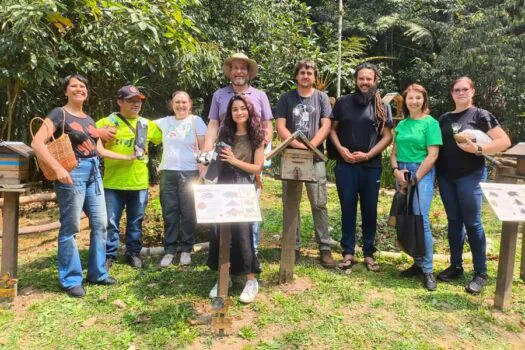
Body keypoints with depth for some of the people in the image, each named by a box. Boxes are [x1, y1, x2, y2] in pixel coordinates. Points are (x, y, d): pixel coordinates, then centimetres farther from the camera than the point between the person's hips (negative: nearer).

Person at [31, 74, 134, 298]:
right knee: (70, 227, -2)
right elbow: (37, 143, -14)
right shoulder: (59, 114, -4)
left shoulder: (89, 119, 17)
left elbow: (100, 150, 22)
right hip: (72, 173, -7)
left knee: (100, 224, 8)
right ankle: (71, 280, 9)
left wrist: (128, 157, 22)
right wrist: (58, 168, -24)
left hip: (93, 173, 7)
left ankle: (97, 273, 21)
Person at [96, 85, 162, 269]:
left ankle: (133, 253, 27)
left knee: (135, 222, 13)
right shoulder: (108, 122, 0)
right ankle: (109, 255, 18)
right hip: (113, 182, -2)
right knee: (111, 222, 4)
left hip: (139, 182, 2)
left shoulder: (147, 124, 10)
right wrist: (99, 133, -22)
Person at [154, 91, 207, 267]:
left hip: (190, 172, -2)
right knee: (169, 213, 5)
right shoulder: (164, 122, 11)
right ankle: (169, 250, 15)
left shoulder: (196, 121, 3)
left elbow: (204, 147, 0)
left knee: (188, 212, 1)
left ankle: (186, 249, 14)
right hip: (168, 172, 3)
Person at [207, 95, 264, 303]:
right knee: (219, 230, 3)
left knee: (242, 231, -9)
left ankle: (251, 280, 5)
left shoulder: (256, 136, 2)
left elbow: (257, 168, -3)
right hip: (223, 185, 4)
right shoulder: (225, 134, 13)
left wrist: (235, 161, -14)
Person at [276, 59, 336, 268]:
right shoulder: (286, 98, 9)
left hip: (315, 157, -1)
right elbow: (280, 126, 0)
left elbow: (325, 126, 0)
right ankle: (293, 247, 14)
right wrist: (296, 144, -15)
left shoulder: (321, 97, 9)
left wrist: (311, 145, -14)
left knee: (319, 204, -2)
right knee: (290, 205, 4)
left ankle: (325, 248, 5)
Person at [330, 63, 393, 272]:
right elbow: (332, 128, 9)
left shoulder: (382, 107, 4)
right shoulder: (343, 103, 6)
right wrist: (340, 149, -7)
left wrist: (368, 155, -10)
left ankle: (369, 254, 17)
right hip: (345, 165, 0)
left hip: (371, 166, 0)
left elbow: (387, 137, 1)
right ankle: (348, 252, 14)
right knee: (348, 209, 5)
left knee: (370, 210, 6)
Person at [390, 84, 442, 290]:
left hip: (422, 173, -5)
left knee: (421, 221, -10)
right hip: (402, 173, 5)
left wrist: (414, 179, -11)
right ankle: (418, 263, 20)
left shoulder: (430, 123, -3)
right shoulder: (401, 124, 13)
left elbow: (432, 155, -10)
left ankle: (427, 269, 1)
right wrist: (396, 170, -6)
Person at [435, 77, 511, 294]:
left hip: (470, 175, -5)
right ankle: (455, 266, 20)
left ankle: (481, 273, 7)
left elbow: (504, 141, -7)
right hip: (446, 176, 5)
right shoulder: (444, 118, 12)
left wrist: (478, 149, -19)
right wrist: (437, 169, -1)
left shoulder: (481, 115, -2)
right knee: (453, 221, 10)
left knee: (472, 222, -3)